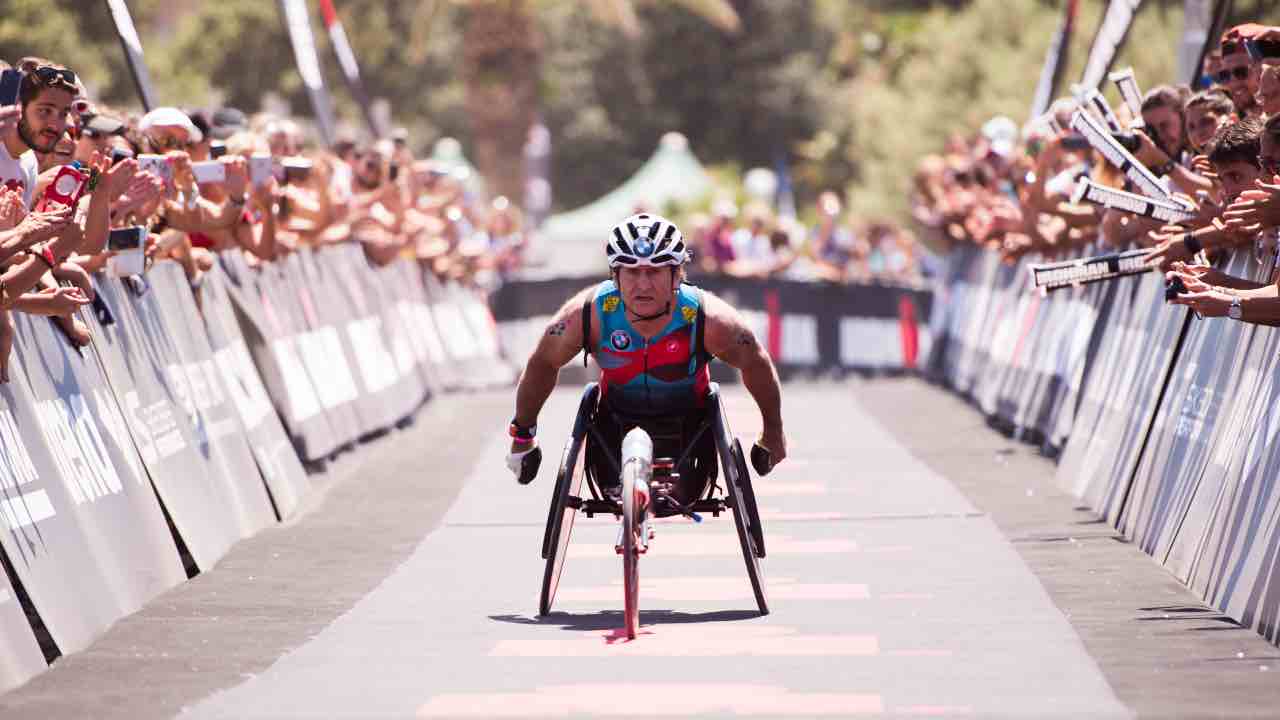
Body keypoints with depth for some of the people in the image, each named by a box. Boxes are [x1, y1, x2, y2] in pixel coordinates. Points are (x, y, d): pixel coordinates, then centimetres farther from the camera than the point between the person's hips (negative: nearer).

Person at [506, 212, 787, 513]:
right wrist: (522, 433, 0)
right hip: (618, 416, 1)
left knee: (682, 498, -9)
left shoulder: (709, 319, -31)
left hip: (687, 419, -1)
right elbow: (543, 363, -10)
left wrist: (773, 432, 1)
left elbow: (756, 364, -12)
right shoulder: (587, 313, -30)